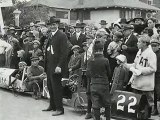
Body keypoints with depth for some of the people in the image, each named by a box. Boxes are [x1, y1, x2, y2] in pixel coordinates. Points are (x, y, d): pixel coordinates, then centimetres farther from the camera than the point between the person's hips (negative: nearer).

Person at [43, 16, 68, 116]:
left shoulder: (62, 36, -12)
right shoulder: (50, 35, 14)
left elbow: (64, 52, -17)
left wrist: (59, 66, -22)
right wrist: (46, 64, 9)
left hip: (56, 66, -8)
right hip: (49, 65, 8)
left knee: (56, 87, -2)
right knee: (50, 86, 15)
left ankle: (59, 109, 9)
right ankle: (52, 106, 30)